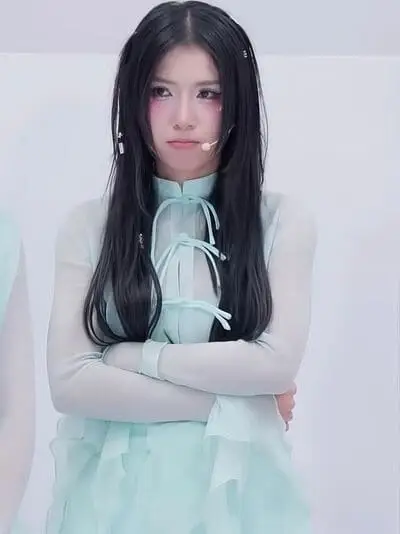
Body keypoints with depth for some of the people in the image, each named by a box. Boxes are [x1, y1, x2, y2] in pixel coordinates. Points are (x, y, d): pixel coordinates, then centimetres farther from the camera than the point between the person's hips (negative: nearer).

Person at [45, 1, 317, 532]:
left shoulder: (282, 220, -4)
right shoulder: (89, 225, -3)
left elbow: (278, 362, -13)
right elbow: (69, 381, -11)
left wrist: (134, 356, -11)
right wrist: (229, 401, -13)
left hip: (234, 488, 0)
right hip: (115, 488, 1)